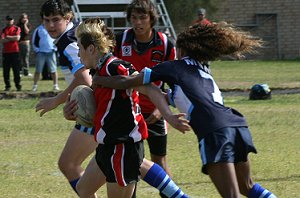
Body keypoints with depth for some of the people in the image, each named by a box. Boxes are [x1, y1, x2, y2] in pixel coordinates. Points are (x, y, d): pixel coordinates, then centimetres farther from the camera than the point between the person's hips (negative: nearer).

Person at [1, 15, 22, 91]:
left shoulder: (17, 29, 6)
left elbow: (17, 38, -10)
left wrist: (7, 37, -3)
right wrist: (12, 38, -8)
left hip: (14, 51, -3)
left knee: (16, 69, -3)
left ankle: (18, 85, 1)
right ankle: (7, 86, 5)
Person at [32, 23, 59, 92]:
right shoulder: (38, 29, 1)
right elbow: (34, 41, 4)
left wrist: (55, 48, 5)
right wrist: (37, 50, -3)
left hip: (51, 52, 1)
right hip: (41, 52, -1)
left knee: (53, 70, 0)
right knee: (38, 70, 1)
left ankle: (56, 85, 7)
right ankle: (34, 85, 8)